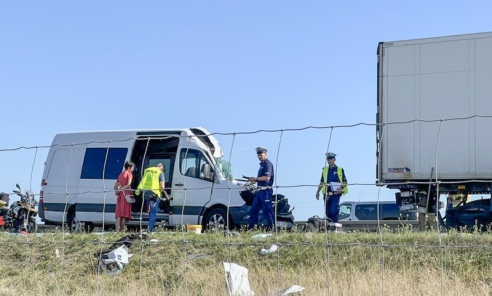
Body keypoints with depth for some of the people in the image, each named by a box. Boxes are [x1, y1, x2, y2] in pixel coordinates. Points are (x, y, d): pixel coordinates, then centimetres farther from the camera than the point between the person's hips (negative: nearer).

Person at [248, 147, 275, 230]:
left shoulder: (268, 164, -10)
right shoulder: (262, 164, 20)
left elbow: (267, 177, -21)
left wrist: (255, 179, -14)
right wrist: (253, 180, 11)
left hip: (266, 191, -10)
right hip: (260, 191, 10)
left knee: (267, 210, -7)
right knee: (253, 210, 11)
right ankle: (250, 228, 15)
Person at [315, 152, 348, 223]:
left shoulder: (340, 170, 5)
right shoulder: (325, 170, 15)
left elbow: (345, 182, 5)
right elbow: (321, 182, 22)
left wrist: (341, 187, -14)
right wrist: (318, 192, 14)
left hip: (336, 194, -4)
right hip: (327, 195, 4)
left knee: (333, 211, -16)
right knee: (328, 213, 6)